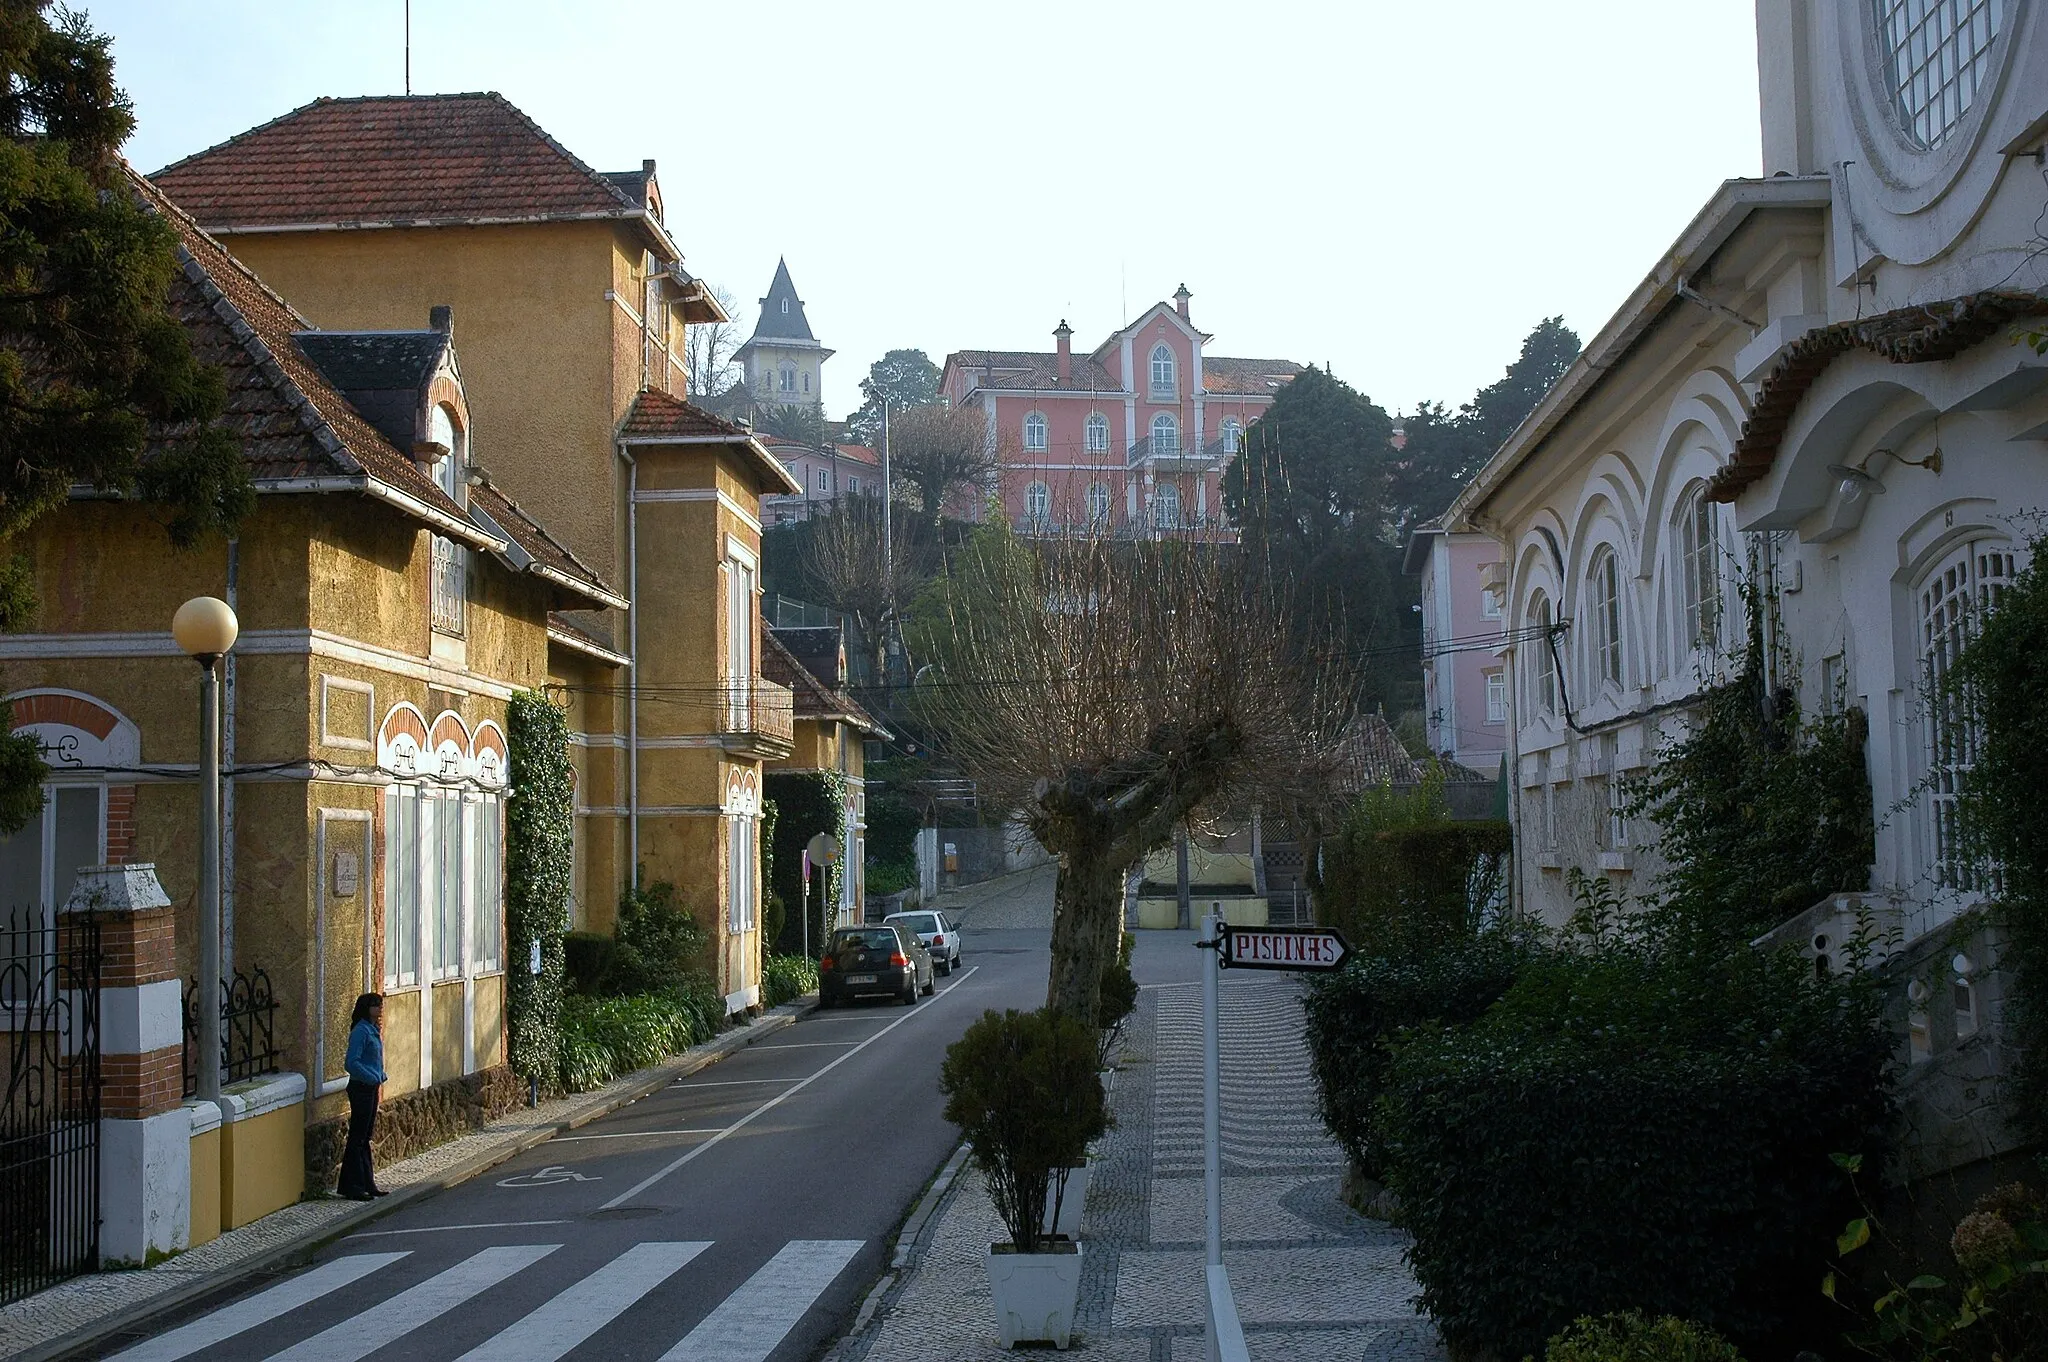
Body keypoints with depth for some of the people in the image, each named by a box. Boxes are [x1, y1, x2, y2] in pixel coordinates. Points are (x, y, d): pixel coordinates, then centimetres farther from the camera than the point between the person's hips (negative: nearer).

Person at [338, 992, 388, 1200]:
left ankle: (367, 1183, 19)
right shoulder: (361, 1031, -16)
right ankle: (350, 1187, 0)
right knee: (357, 1138, -4)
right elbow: (352, 1063, -23)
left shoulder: (373, 1030, 12)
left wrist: (381, 1076, 10)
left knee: (365, 1138, 14)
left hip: (371, 1089, 9)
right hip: (361, 1088, -9)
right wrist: (373, 1078, -20)